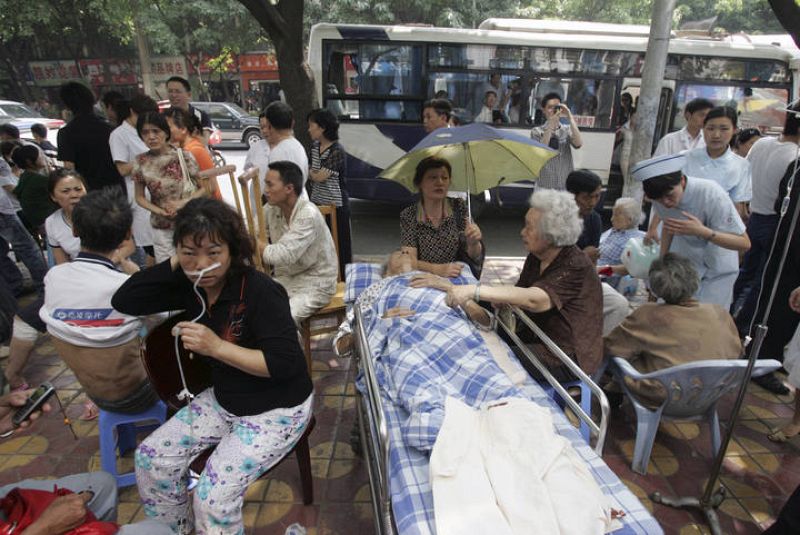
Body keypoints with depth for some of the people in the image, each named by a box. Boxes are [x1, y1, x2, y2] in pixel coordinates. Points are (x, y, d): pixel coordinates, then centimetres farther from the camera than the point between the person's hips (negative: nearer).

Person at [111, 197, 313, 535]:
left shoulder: (260, 292, -27)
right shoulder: (191, 286, -5)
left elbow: (286, 364, -29)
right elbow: (123, 302, -6)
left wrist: (217, 347, -31)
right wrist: (173, 264, -15)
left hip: (276, 409, -7)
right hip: (224, 399, 7)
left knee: (213, 497, -16)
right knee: (152, 458, 4)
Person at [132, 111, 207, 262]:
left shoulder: (183, 156, -8)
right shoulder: (141, 162, -2)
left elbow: (205, 188, -4)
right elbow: (140, 197, 5)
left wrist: (182, 202, -16)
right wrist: (160, 211, -12)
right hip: (161, 229, 2)